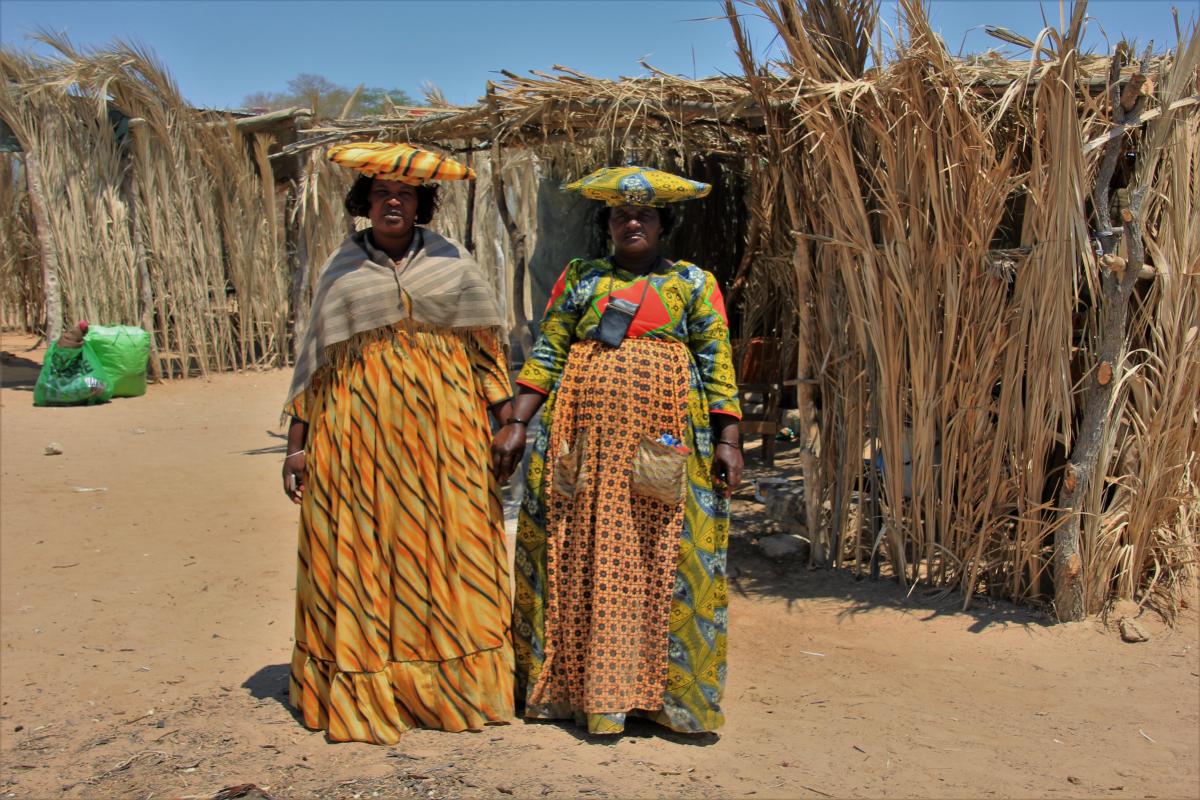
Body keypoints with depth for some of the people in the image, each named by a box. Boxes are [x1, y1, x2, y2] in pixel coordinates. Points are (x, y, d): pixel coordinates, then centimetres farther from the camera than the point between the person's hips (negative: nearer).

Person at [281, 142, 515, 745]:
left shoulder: (452, 260, 9)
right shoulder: (342, 269, 9)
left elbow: (484, 345, 8)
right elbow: (314, 358, 9)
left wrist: (507, 418, 1)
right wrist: (297, 442, 4)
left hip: (442, 424, 0)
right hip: (358, 422, 0)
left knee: (445, 545, 2)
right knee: (363, 551, 1)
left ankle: (451, 685, 14)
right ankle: (364, 692, 12)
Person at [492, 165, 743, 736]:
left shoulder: (694, 282, 10)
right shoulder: (580, 278, 13)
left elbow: (717, 366, 5)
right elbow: (546, 355, 9)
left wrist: (727, 441, -3)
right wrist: (516, 423, 0)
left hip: (667, 441, -1)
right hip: (585, 436, 1)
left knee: (663, 561, -1)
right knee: (581, 557, 3)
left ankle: (659, 686, 11)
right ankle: (575, 683, 15)